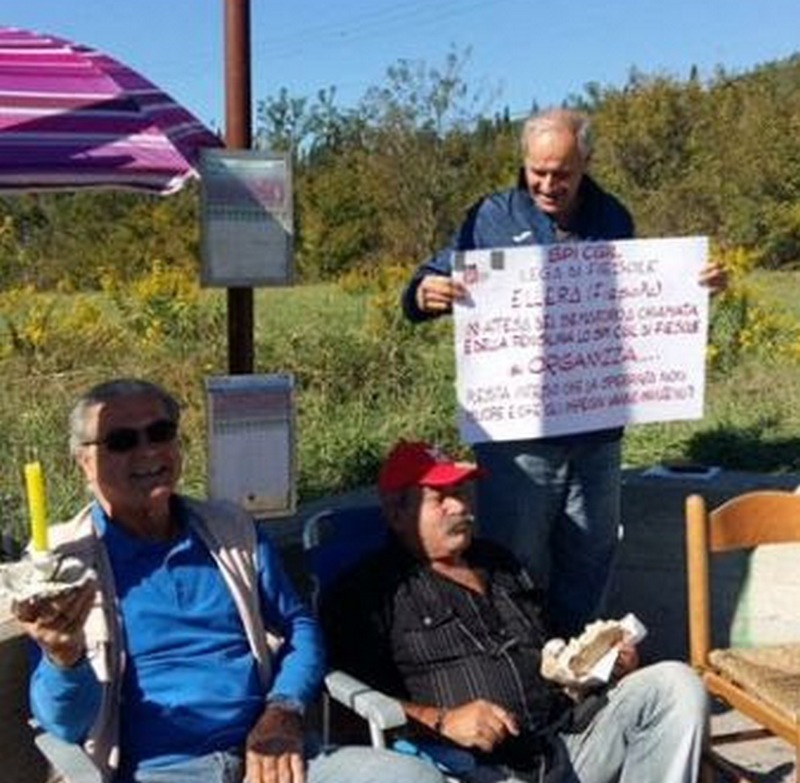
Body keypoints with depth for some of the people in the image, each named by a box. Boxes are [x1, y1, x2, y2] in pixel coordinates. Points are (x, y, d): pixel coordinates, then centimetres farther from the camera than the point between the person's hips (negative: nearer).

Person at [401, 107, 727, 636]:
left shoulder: (614, 220, 8)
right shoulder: (494, 217, -2)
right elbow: (429, 286, -2)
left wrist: (700, 284, 3)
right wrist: (425, 295, -26)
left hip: (599, 432, 4)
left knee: (590, 559, 16)